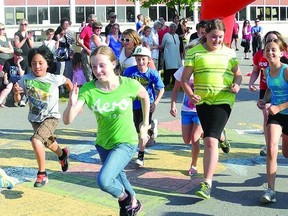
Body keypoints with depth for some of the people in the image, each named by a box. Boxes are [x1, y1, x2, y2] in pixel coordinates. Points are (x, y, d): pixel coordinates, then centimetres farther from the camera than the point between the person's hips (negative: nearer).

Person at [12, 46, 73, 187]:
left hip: (51, 117, -4)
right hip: (34, 118, 4)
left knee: (36, 140, -27)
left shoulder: (54, 79, -17)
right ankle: (62, 154, 61)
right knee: (48, 142, 26)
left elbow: (67, 81, 5)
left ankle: (42, 174, -10)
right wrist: (16, 93, -29)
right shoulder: (26, 79, -14)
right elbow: (17, 100, -8)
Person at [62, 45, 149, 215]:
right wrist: (72, 105, -42)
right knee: (118, 177, 24)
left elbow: (145, 97, 3)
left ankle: (127, 200, 9)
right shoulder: (88, 89, -18)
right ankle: (132, 202, 55)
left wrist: (145, 125, 5)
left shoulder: (129, 85, -21)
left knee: (104, 180, -23)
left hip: (126, 142, -4)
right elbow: (67, 120, -23)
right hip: (103, 143, 4)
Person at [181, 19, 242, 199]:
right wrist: (190, 94, -17)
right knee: (210, 137, 18)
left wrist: (237, 84, -5)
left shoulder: (229, 53, 7)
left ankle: (207, 184, -12)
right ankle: (221, 135, 56)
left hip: (223, 100, -2)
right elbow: (185, 78, 0)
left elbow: (238, 74, 18)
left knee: (210, 141, -14)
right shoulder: (195, 52, 2)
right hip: (202, 100, 2)